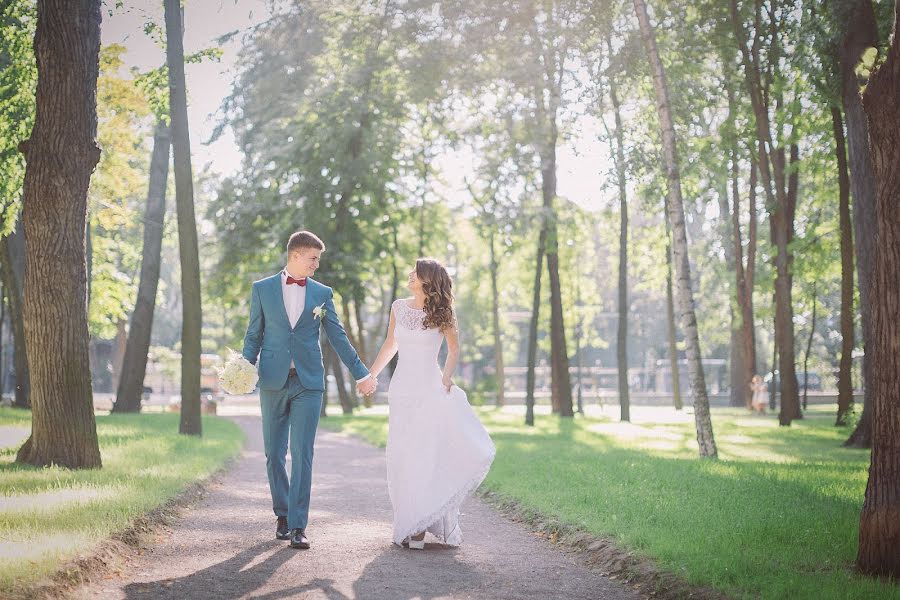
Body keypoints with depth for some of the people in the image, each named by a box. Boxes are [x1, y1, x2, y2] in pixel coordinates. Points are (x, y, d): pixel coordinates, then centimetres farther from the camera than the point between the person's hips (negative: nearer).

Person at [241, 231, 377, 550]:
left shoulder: (322, 293, 9)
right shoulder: (262, 289, 7)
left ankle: (298, 525, -8)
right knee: (274, 453, 7)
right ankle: (282, 514, 23)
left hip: (308, 383, 0)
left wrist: (361, 373, 10)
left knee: (302, 454, -8)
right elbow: (254, 335, 7)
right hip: (273, 381, 1)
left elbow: (338, 337, 12)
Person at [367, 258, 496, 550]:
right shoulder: (398, 307, 6)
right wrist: (369, 375, 18)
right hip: (402, 390, 3)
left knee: (430, 454, -12)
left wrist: (446, 378, -7)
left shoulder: (441, 313, -2)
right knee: (404, 458, 3)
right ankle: (412, 524, 12)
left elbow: (454, 349, 8)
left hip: (431, 390, -3)